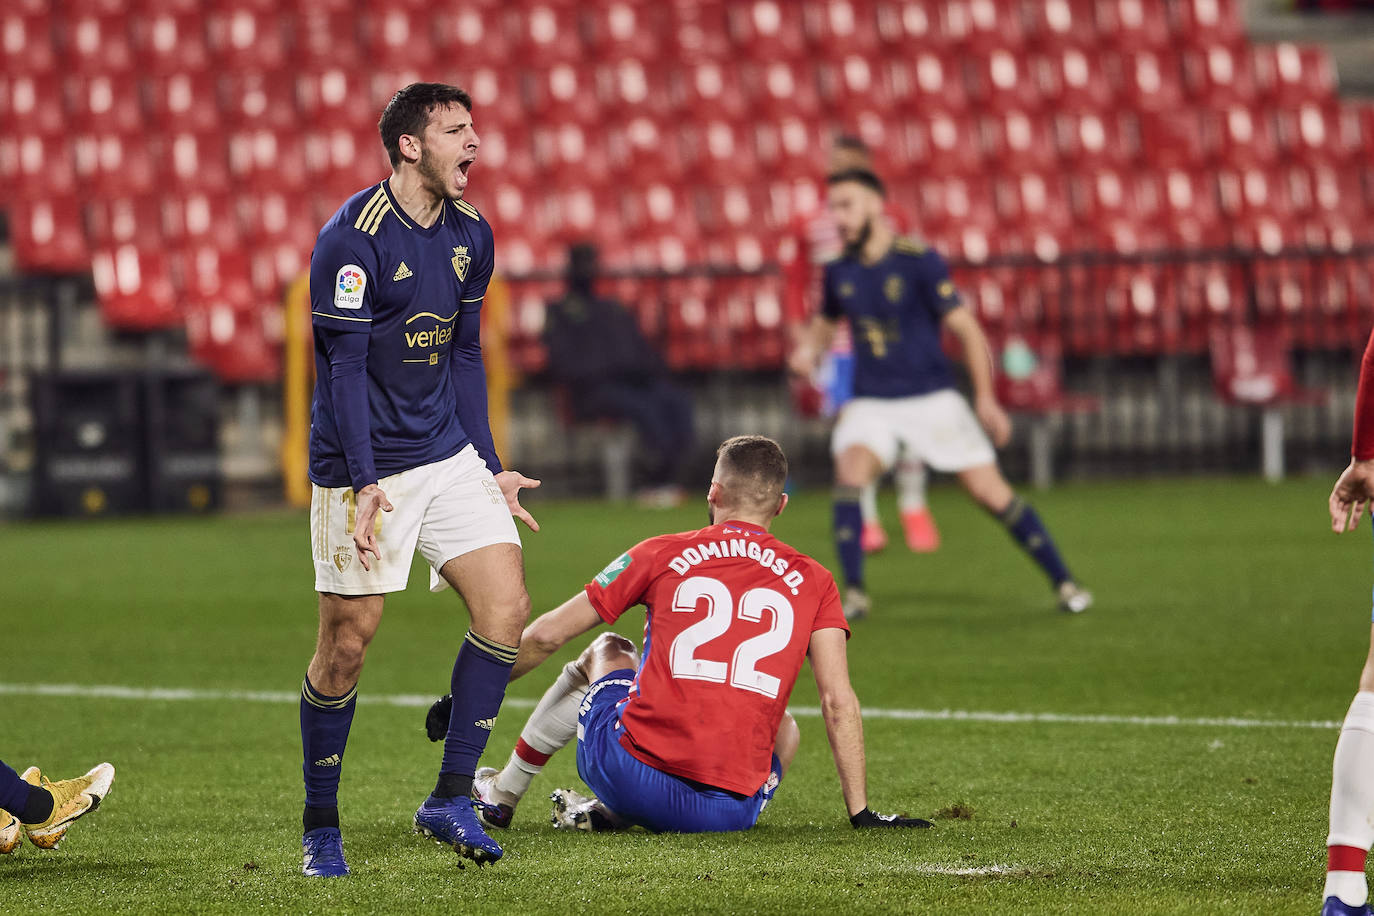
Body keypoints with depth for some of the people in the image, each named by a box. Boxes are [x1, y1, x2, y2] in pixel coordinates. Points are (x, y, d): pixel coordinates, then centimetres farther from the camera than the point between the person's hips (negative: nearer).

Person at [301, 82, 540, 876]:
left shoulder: (470, 233, 7)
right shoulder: (352, 238, -15)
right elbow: (342, 366, -16)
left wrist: (489, 467, 14)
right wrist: (365, 483, -22)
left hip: (448, 455, 6)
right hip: (363, 469, -6)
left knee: (507, 606, -7)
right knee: (348, 643, -2)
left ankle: (451, 799, 2)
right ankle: (321, 829, 13)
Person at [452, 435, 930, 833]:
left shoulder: (662, 554, 8)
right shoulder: (813, 582, 9)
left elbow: (546, 637, 12)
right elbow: (839, 703, 4)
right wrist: (861, 812, 11)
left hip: (631, 775, 1)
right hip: (731, 812, -1)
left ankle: (503, 792, 39)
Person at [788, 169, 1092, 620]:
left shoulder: (919, 262, -11)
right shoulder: (839, 270, 4)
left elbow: (967, 329, -11)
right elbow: (826, 320, 24)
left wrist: (985, 398, -18)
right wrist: (809, 349, 0)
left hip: (932, 399, -3)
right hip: (871, 403, 3)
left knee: (989, 490, -6)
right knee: (851, 469, -25)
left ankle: (1064, 582, 8)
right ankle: (853, 594, -19)